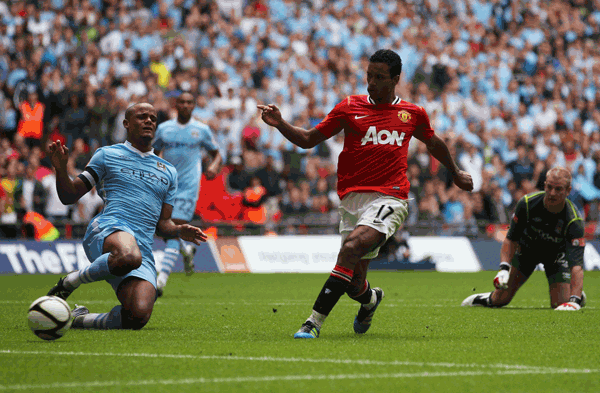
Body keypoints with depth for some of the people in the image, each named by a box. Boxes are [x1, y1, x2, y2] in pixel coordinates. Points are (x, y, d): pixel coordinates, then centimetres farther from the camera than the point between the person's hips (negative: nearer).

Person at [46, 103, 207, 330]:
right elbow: (69, 196, 14)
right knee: (129, 256, -43)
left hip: (144, 248, 4)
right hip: (108, 229, -4)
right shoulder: (107, 155, 17)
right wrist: (61, 169, -6)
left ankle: (80, 319, 5)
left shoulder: (168, 172, 27)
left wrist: (179, 231, 5)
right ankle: (71, 281, -15)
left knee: (138, 316, -23)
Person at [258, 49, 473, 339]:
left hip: (389, 198, -2)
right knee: (354, 283, 2)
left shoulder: (413, 113, 11)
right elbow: (309, 139, 11)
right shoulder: (349, 107, 9)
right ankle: (371, 298, 42)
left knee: (353, 245, -30)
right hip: (353, 198, 2)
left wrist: (456, 173, 43)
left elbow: (433, 143, 31)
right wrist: (280, 124, -6)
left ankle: (315, 321, -30)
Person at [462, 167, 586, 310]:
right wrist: (504, 269, -30)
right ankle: (487, 299, 33)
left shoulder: (574, 221, -36)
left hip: (557, 253, -1)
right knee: (500, 299, -3)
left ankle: (577, 296, 21)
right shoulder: (527, 203, -29)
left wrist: (574, 301, -56)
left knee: (560, 303, -14)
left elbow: (577, 265, -43)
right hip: (527, 247, 1)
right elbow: (511, 239, -16)